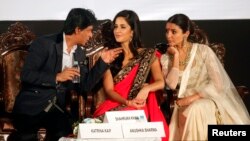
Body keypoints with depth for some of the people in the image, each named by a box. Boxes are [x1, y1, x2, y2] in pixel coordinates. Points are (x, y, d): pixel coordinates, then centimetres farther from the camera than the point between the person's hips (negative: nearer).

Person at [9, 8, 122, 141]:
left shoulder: (80, 53, 10)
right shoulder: (44, 44, -10)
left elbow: (83, 87, 10)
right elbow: (26, 75, -15)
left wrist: (103, 62, 5)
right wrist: (57, 77, -18)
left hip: (57, 108, 4)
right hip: (31, 106, -4)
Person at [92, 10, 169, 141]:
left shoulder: (148, 55, 9)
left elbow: (160, 82, 0)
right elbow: (109, 89, 2)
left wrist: (146, 88, -22)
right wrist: (127, 102, -16)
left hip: (138, 107, -1)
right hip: (114, 105, 2)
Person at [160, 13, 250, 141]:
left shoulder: (203, 51, -8)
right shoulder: (166, 58, 3)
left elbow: (218, 84, -13)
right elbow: (171, 85, -14)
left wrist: (193, 97, -19)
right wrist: (176, 56, -14)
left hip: (207, 99, -3)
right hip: (185, 103, 3)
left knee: (192, 112, -34)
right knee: (183, 114, -31)